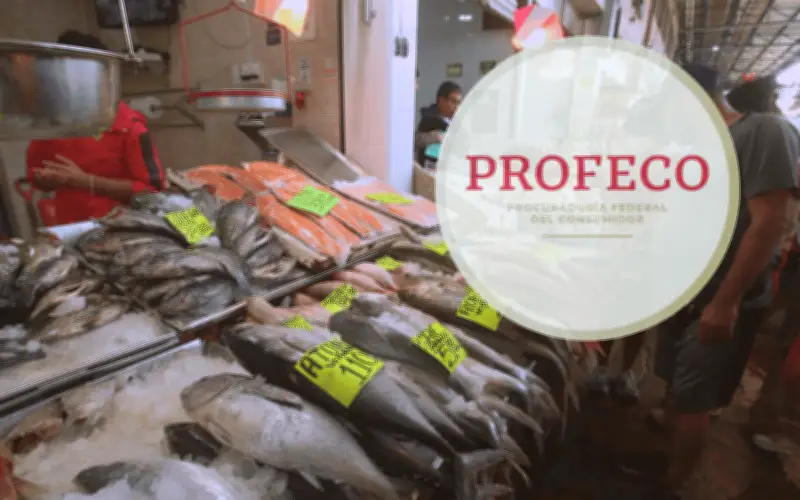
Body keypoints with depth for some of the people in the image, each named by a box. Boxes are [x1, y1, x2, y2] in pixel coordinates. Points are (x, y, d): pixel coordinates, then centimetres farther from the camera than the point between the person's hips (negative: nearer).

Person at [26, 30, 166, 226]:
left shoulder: (128, 125, -11)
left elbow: (152, 187, -17)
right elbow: (36, 172, 18)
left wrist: (86, 181, -18)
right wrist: (50, 179, -5)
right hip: (69, 229, 4)